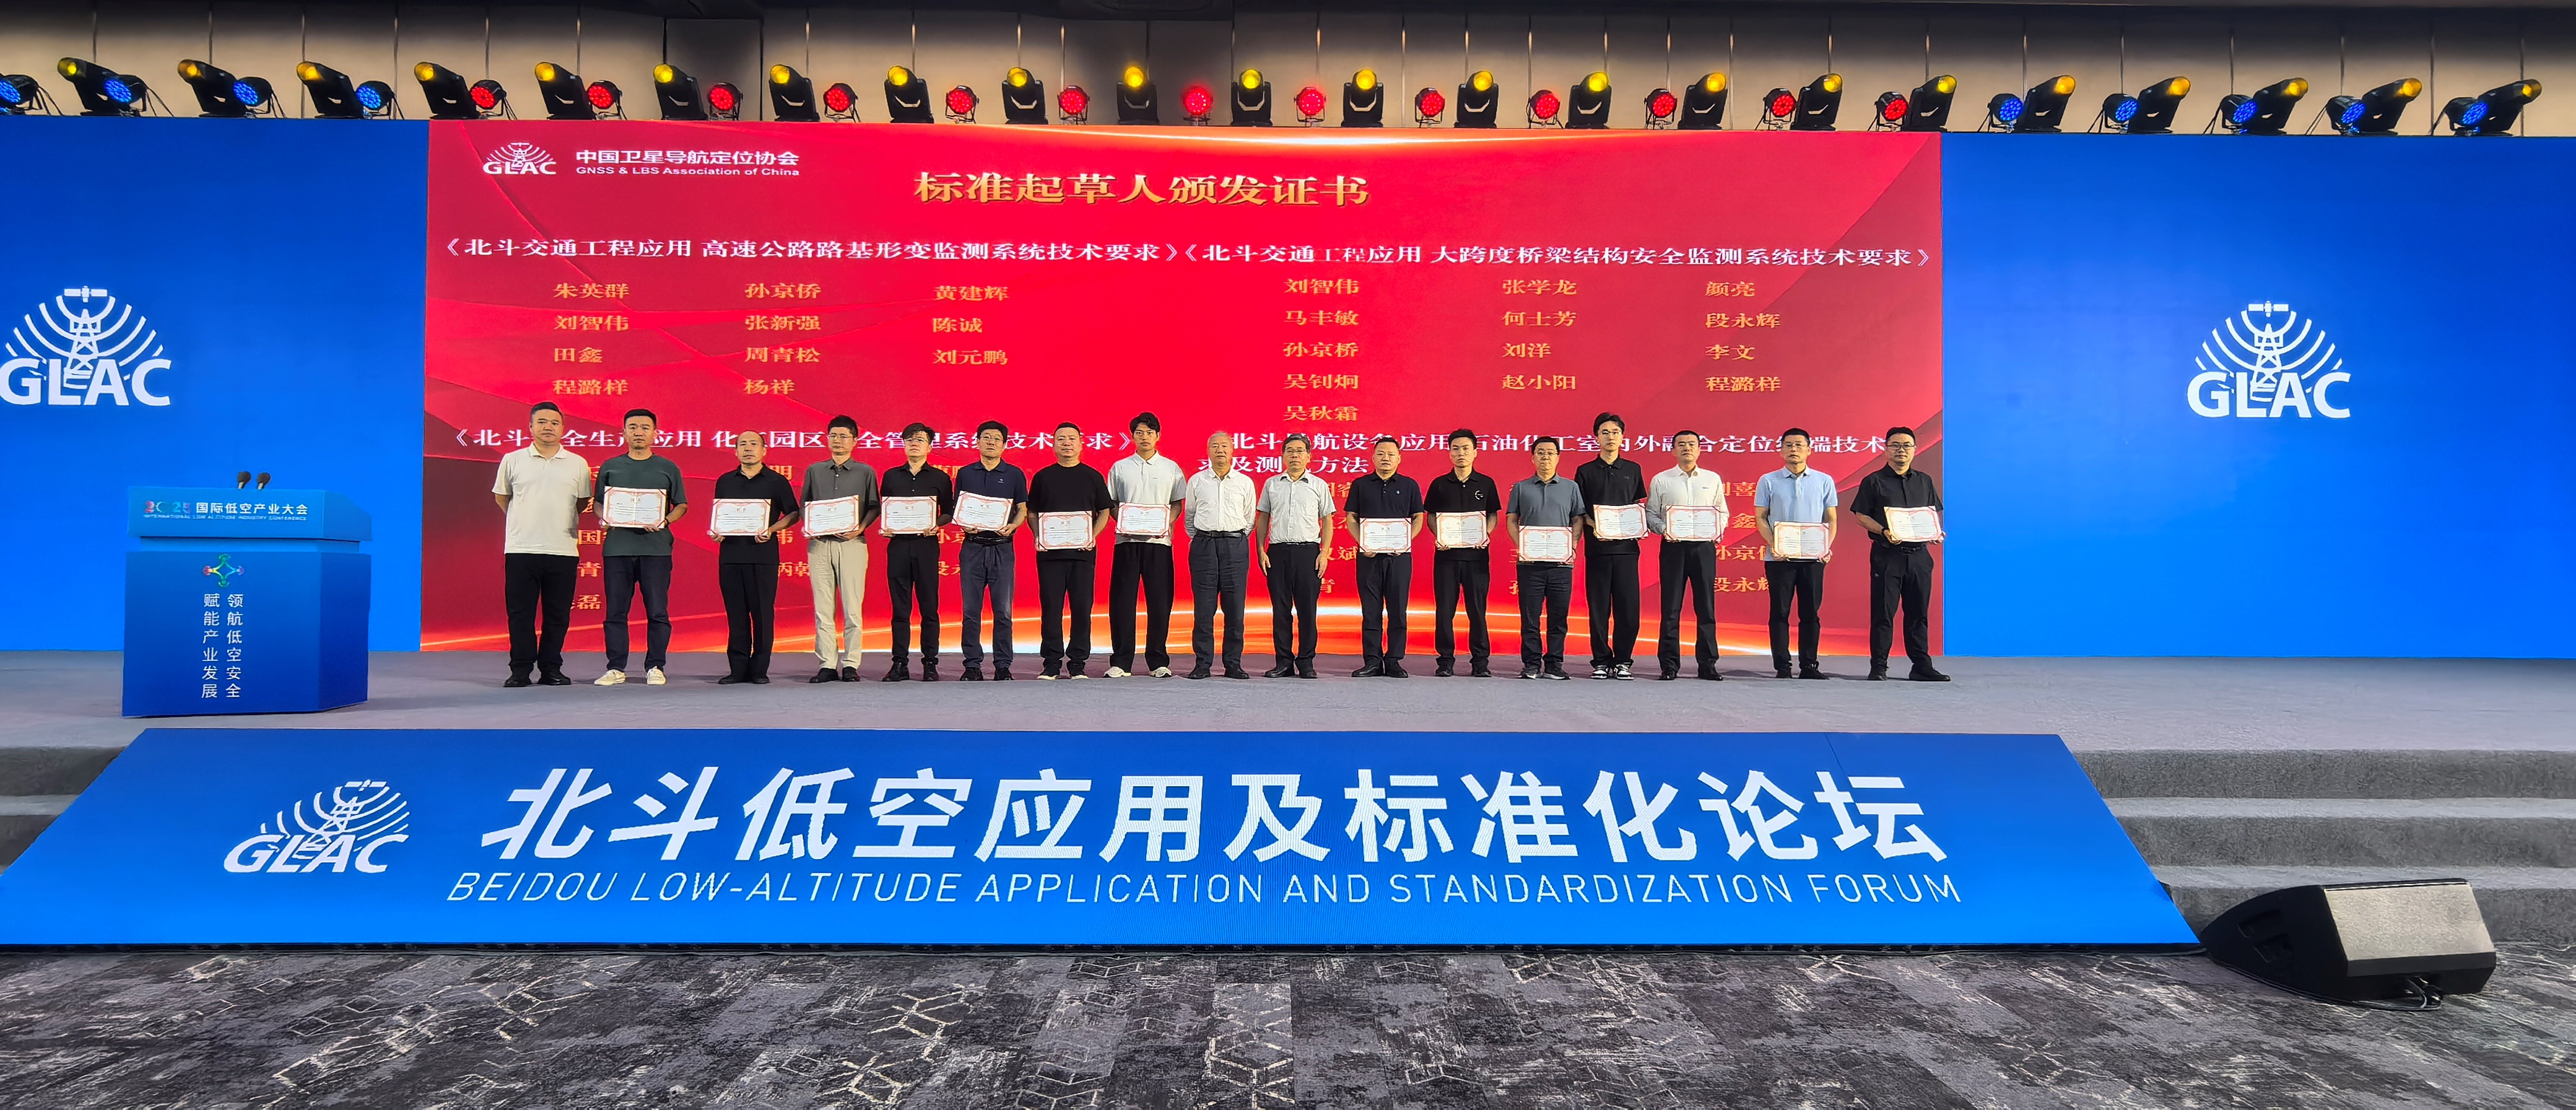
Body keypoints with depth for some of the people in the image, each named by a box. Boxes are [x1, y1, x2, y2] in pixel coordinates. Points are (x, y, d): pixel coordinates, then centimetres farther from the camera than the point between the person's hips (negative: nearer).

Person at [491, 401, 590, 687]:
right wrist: (525, 522, 15)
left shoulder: (577, 464, 7)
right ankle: (520, 669, 10)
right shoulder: (513, 461, 6)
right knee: (520, 613, 2)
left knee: (558, 615, 4)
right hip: (520, 549, 0)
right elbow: (501, 498, 17)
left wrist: (560, 521, 12)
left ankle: (551, 669, 13)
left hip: (563, 550, 1)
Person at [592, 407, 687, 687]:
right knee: (615, 611, 3)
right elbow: (598, 502, 16)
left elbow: (682, 504, 10)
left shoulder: (668, 468, 9)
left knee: (657, 612, -1)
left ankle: (655, 667, 7)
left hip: (656, 548, -1)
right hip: (617, 546, 2)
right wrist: (604, 520, -5)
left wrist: (665, 522, -9)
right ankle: (616, 668, 10)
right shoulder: (610, 467, 13)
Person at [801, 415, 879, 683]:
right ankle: (827, 665, 4)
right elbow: (805, 506, 18)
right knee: (823, 608, 1)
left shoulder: (866, 472, 9)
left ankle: (851, 664, 0)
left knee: (852, 607, -4)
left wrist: (861, 527, -11)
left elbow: (874, 507, 6)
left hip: (852, 543, -2)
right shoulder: (814, 471, 16)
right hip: (819, 543, 3)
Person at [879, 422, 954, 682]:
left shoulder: (939, 478, 8)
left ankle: (930, 663, 4)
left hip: (926, 544, -2)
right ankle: (900, 664, 6)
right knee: (900, 607, 2)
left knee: (929, 606, -1)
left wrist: (936, 525, -11)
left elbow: (949, 512, 8)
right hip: (898, 544, 2)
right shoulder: (891, 476, 14)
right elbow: (882, 509, 17)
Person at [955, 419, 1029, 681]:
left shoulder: (1014, 474, 8)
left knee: (1003, 611, 0)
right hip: (973, 547, 1)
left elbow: (1023, 510, 8)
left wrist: (1012, 527, -12)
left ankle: (1003, 666, 6)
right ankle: (972, 665, 8)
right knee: (971, 610, 1)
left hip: (1003, 547, -1)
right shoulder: (965, 473, 11)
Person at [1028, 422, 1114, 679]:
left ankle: (1078, 663, 8)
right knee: (1051, 607, -1)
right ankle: (1051, 663, 6)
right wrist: (1039, 537, -4)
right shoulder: (1042, 477, 10)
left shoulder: (1093, 477, 9)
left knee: (1082, 607, 0)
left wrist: (1093, 536, -6)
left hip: (1083, 552, 0)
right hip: (1050, 552, 0)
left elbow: (1105, 512, 9)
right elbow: (1032, 513, 13)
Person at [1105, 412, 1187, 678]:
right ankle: (1120, 661, 5)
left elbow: (1177, 504, 11)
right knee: (1122, 601, -2)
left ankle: (1159, 661, 9)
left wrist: (1166, 524, -8)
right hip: (1127, 540, 0)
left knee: (1160, 602, 0)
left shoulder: (1171, 468, 10)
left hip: (1159, 540, 0)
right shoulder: (1119, 468, 11)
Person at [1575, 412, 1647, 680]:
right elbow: (1578, 512, 6)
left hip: (1626, 546, 1)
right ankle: (1601, 661, 8)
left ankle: (1623, 661, 8)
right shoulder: (1585, 472, 7)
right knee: (1599, 607, 0)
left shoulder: (1633, 470, 13)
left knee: (1627, 607, -2)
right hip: (1597, 547, -1)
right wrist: (1593, 527, -12)